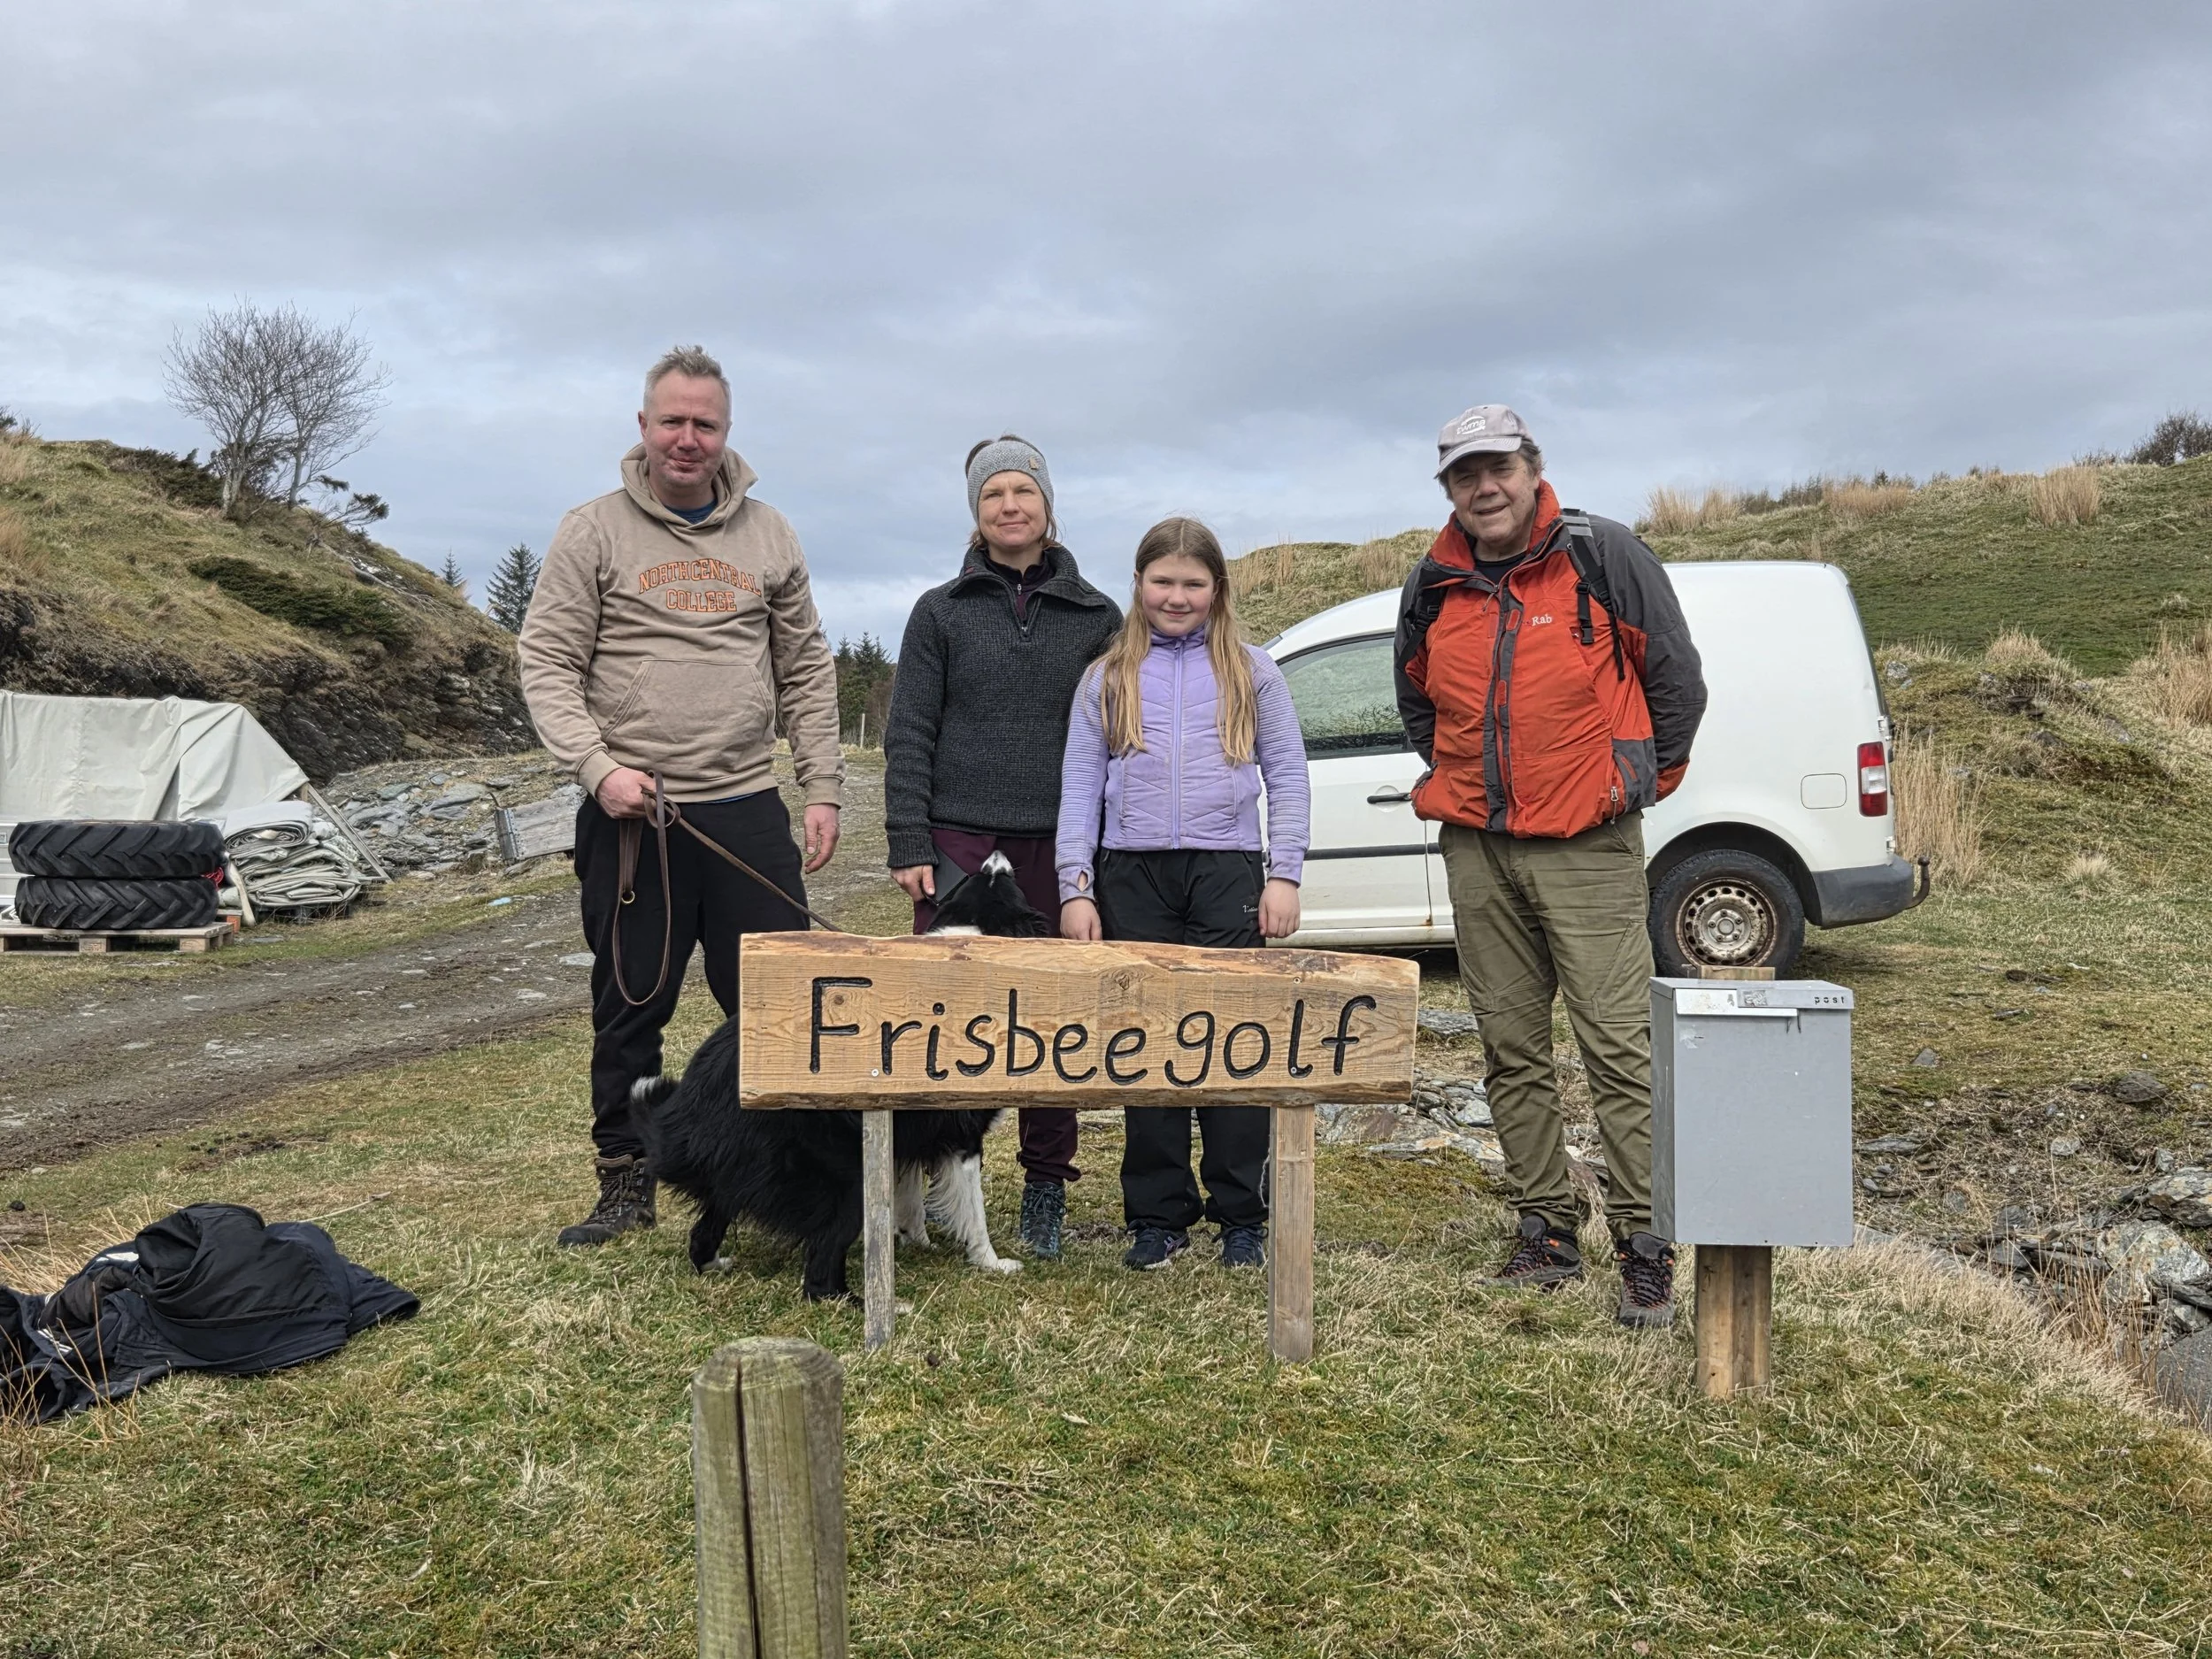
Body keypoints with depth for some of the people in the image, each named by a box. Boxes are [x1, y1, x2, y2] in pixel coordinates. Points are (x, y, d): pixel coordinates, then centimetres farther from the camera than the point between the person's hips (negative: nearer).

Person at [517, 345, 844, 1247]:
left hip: (748, 809, 2)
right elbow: (548, 665, -2)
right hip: (631, 816, -2)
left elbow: (806, 672, 13)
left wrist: (822, 787, 7)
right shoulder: (594, 531, 1)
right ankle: (626, 1183, 22)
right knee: (631, 1008, 7)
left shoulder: (768, 535, 10)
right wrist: (598, 767, -15)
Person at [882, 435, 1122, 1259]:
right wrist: (909, 844, -6)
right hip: (958, 841, 0)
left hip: (1057, 845, 1)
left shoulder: (1096, 616, 9)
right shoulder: (941, 611, 7)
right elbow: (908, 735, 3)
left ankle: (1046, 1189, 15)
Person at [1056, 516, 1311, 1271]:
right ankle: (1159, 1215, 14)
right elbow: (1080, 788, 8)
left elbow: (1287, 778, 7)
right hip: (1132, 877, 1)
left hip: (1228, 875, -1)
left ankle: (1243, 1216, 10)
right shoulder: (1107, 678, 11)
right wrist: (1075, 889, -1)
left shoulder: (1252, 672, 9)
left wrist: (1284, 875, -3)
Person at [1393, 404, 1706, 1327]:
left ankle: (1644, 1250, 0)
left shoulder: (1603, 556, -3)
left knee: (1619, 1048, -7)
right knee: (1512, 1051, 9)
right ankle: (1546, 1233, 19)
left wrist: (1646, 777, 7)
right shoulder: (1433, 588, 10)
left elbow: (1676, 679, 4)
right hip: (1476, 852, 5)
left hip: (1587, 847, -5)